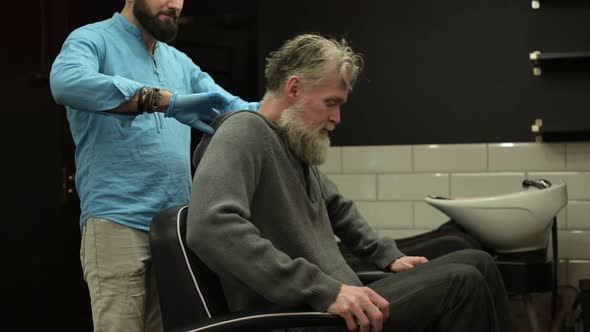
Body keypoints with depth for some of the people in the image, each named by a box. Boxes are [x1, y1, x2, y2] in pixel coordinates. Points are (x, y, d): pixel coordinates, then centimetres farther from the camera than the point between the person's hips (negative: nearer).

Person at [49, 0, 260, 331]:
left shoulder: (180, 62, 21)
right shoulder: (92, 40, -1)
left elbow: (235, 109, 16)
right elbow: (67, 82, -24)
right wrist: (167, 101, -28)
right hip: (117, 222, -6)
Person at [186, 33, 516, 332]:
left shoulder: (296, 144, 17)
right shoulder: (246, 132, -13)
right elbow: (211, 227, -31)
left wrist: (388, 256, 20)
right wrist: (324, 289, -32)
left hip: (342, 303, 10)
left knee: (477, 262, 5)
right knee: (461, 283, -19)